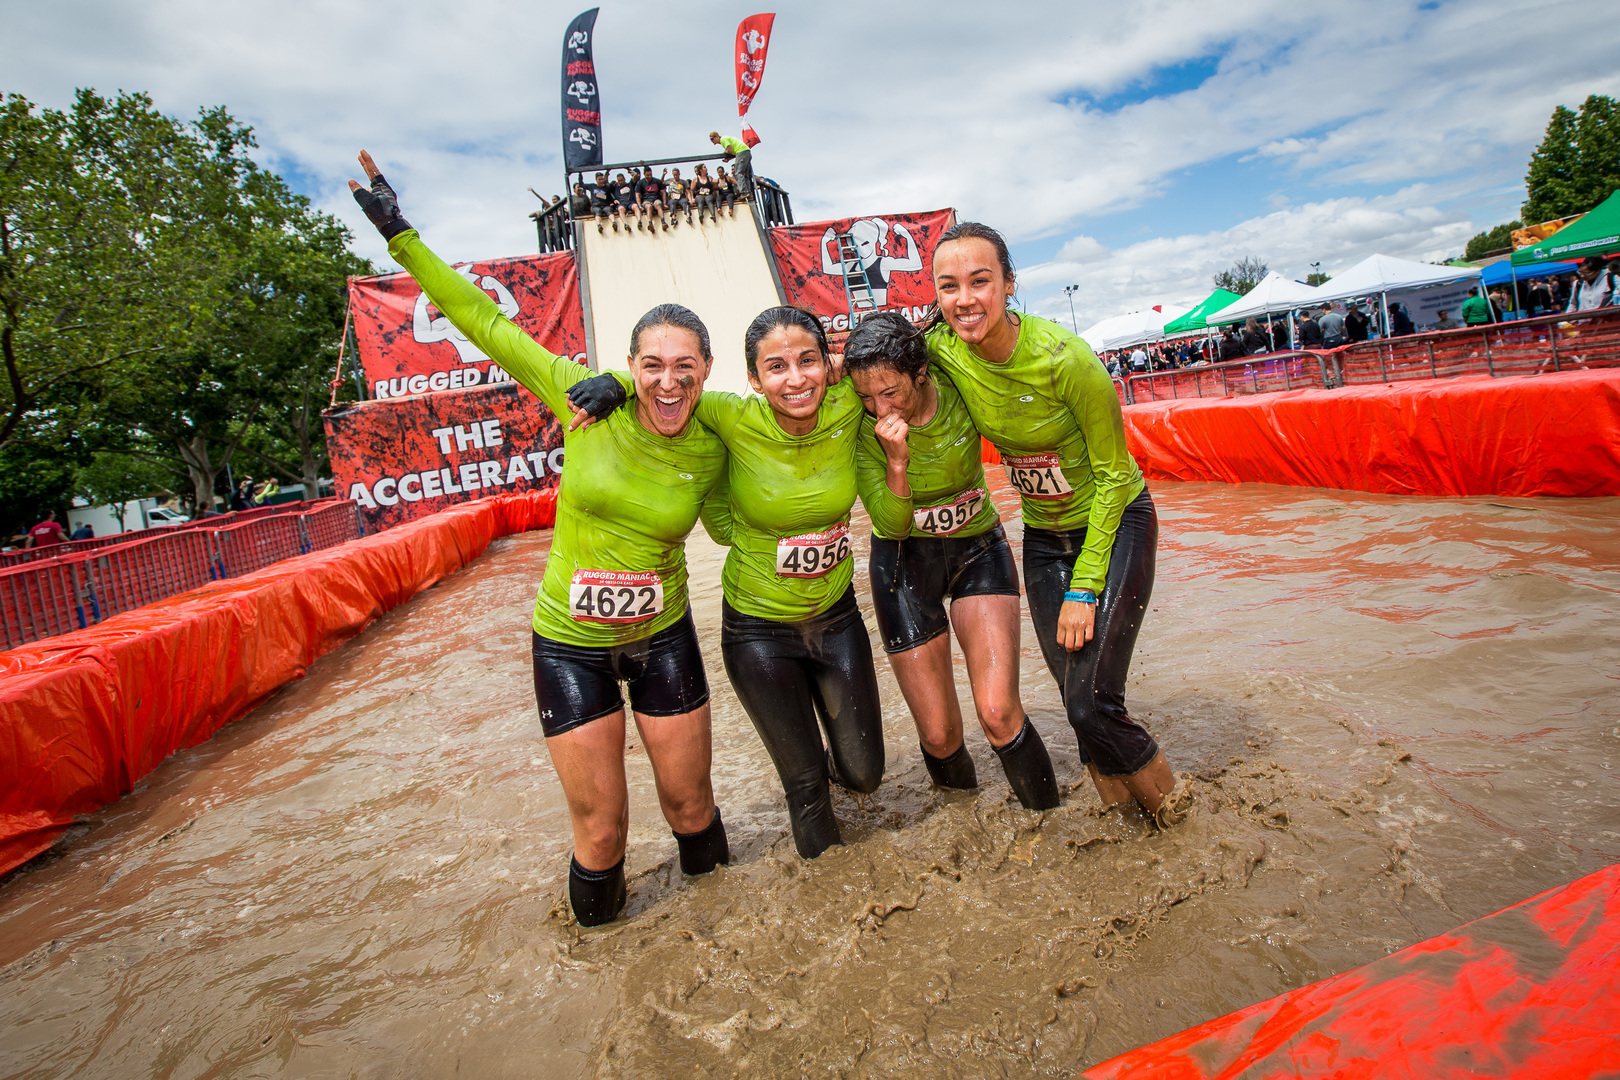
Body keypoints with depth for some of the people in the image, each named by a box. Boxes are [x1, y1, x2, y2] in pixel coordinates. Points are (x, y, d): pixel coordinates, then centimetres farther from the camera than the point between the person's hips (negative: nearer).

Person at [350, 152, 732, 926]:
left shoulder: (709, 452, -8)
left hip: (661, 637, 2)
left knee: (689, 802, 14)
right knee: (600, 826, 6)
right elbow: (488, 322, -7)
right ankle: (596, 922, 39)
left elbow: (729, 525, 12)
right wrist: (401, 236, -3)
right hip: (571, 642, -1)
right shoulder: (589, 403, -13)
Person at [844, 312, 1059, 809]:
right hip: (907, 560, 0)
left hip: (978, 547, 0)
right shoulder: (860, 429, -19)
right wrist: (897, 459, -34)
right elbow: (892, 526, -19)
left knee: (999, 712, -16)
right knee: (939, 735, 3)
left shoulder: (958, 389, -18)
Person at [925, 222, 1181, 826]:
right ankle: (1123, 806, 32)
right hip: (1043, 536, 5)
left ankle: (1168, 800, 18)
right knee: (1076, 701, 6)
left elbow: (1113, 474, -17)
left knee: (1093, 703, -12)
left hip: (1114, 525, -4)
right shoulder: (943, 352, -13)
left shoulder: (1065, 358, -26)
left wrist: (1085, 588, -18)